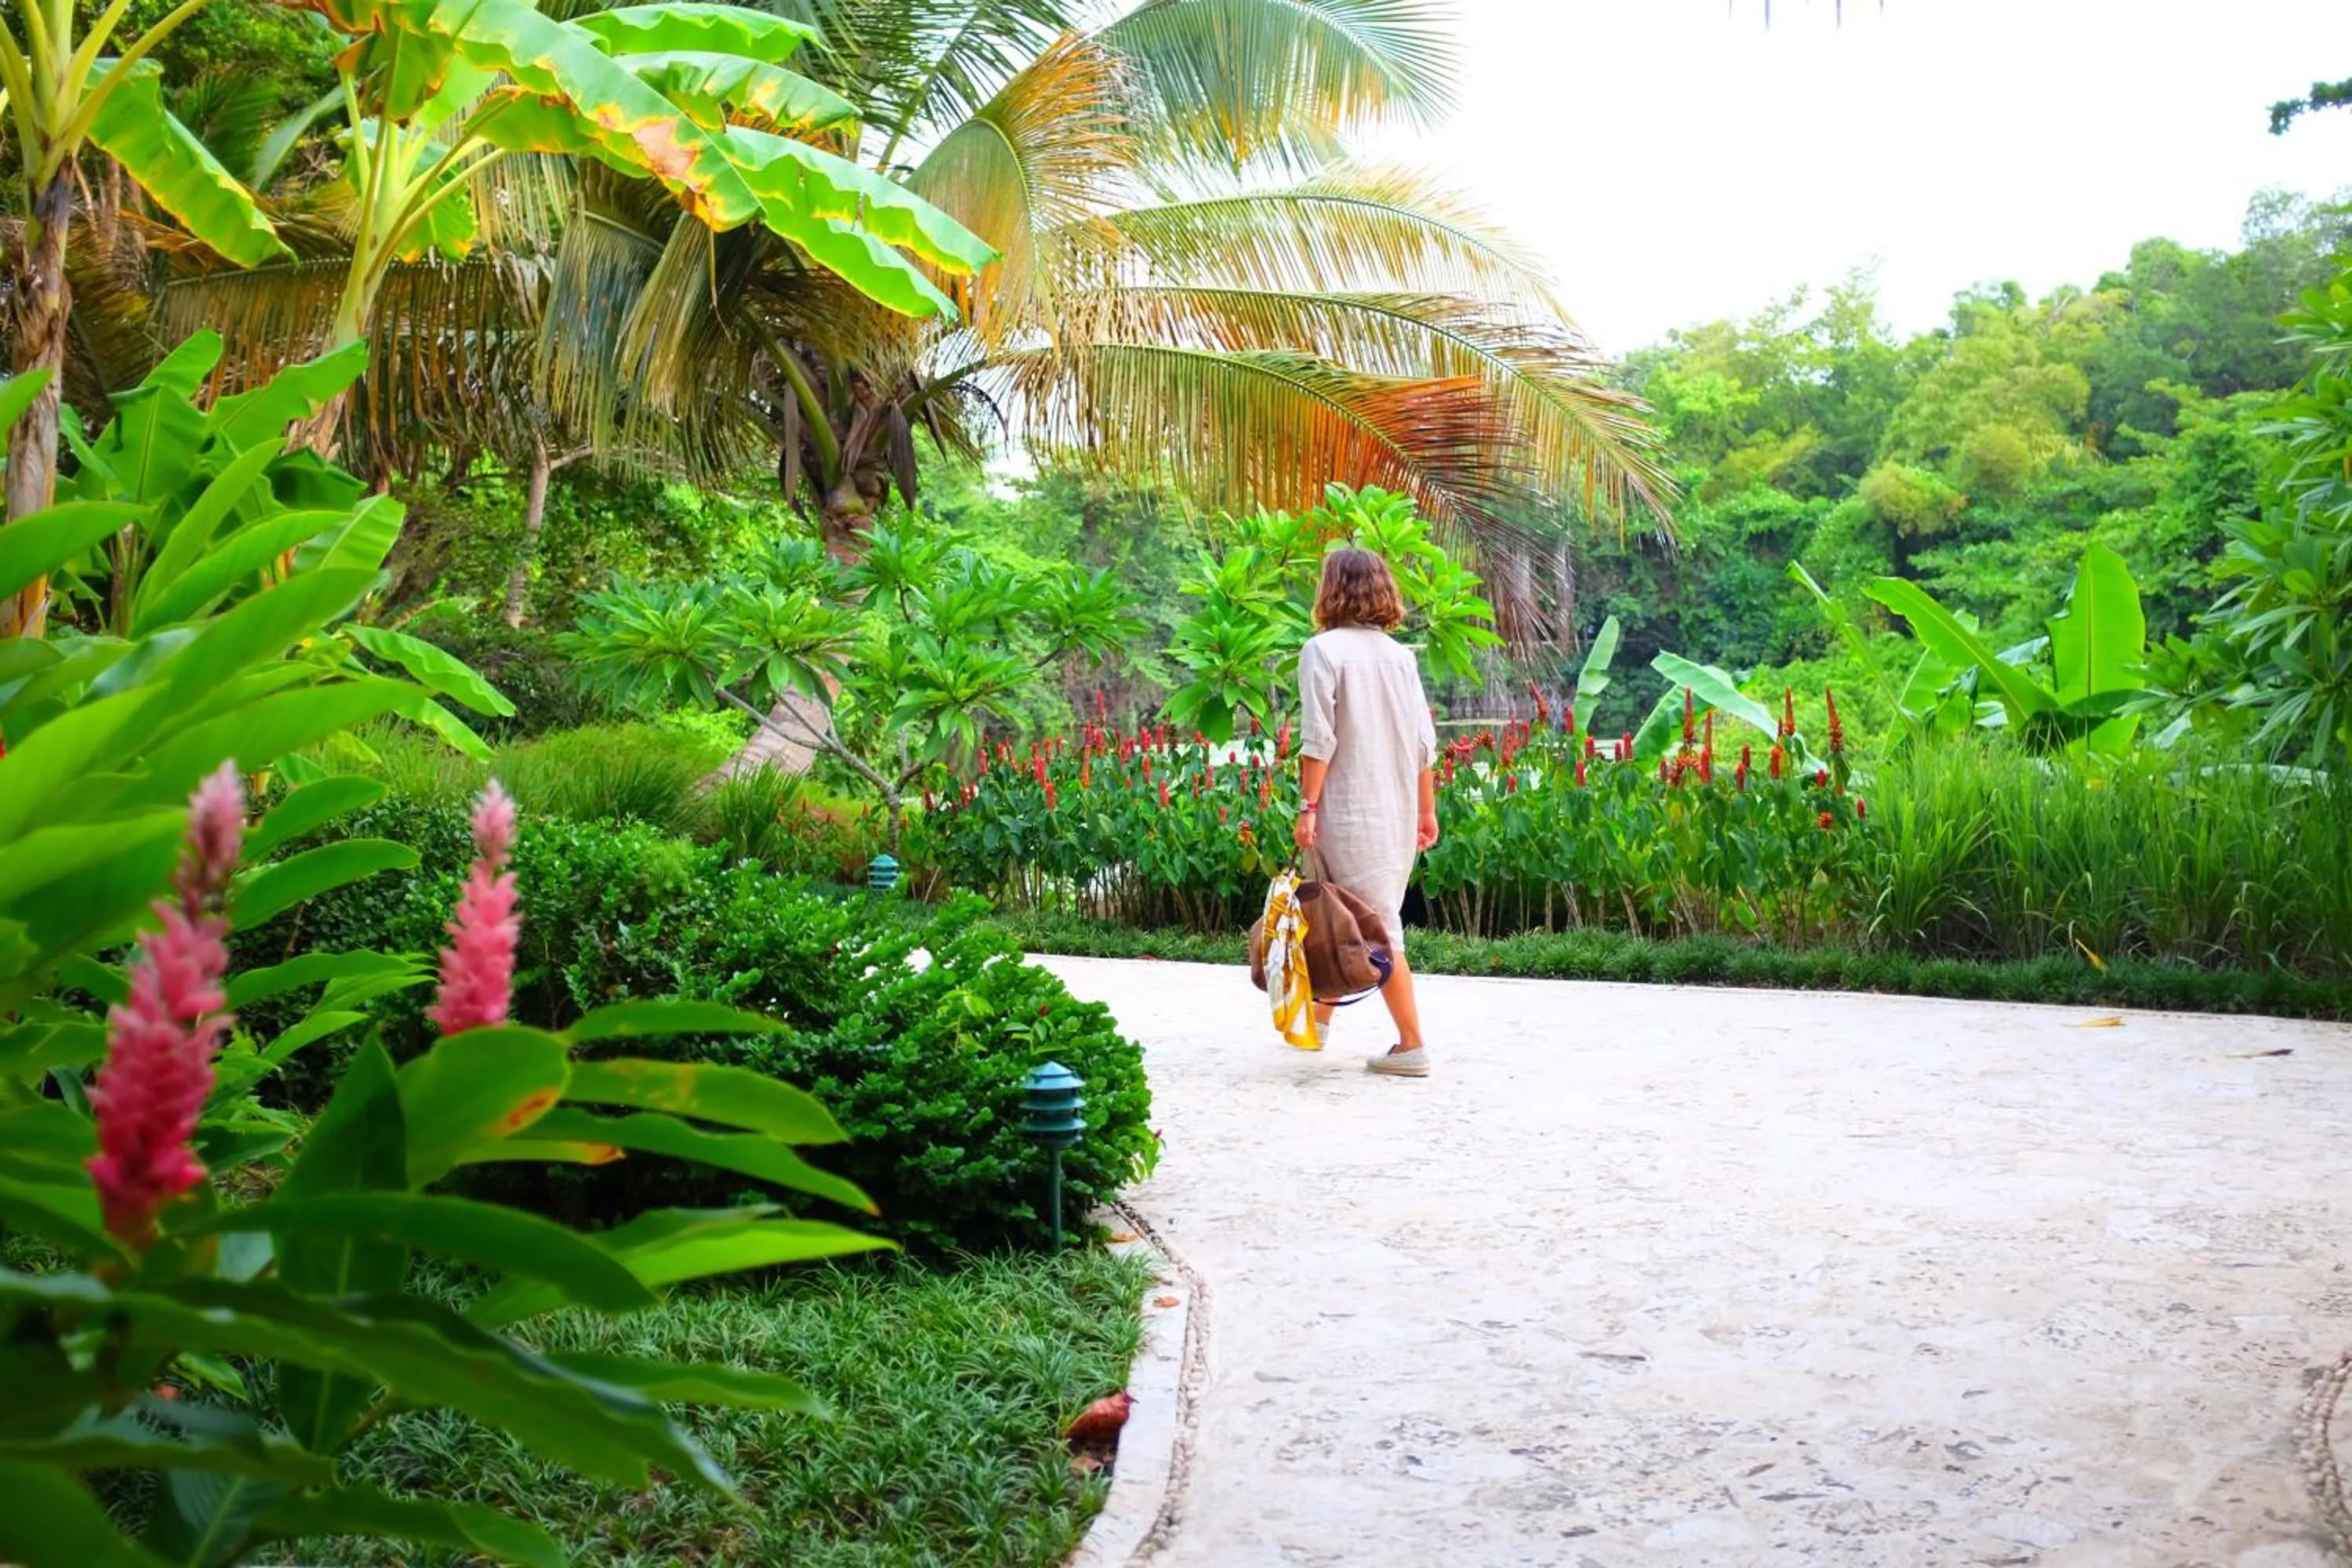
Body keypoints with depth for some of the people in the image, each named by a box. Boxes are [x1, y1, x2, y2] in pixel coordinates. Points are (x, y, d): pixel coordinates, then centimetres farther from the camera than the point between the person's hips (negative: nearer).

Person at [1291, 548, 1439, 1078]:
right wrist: (1427, 810, 15)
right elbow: (1423, 741, 8)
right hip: (1398, 811, 6)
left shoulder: (1323, 650, -8)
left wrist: (1308, 806, -11)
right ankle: (1321, 1015, 30)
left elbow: (1318, 739, -14)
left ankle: (1412, 1047, -2)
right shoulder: (1401, 655, 9)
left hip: (1347, 810, -6)